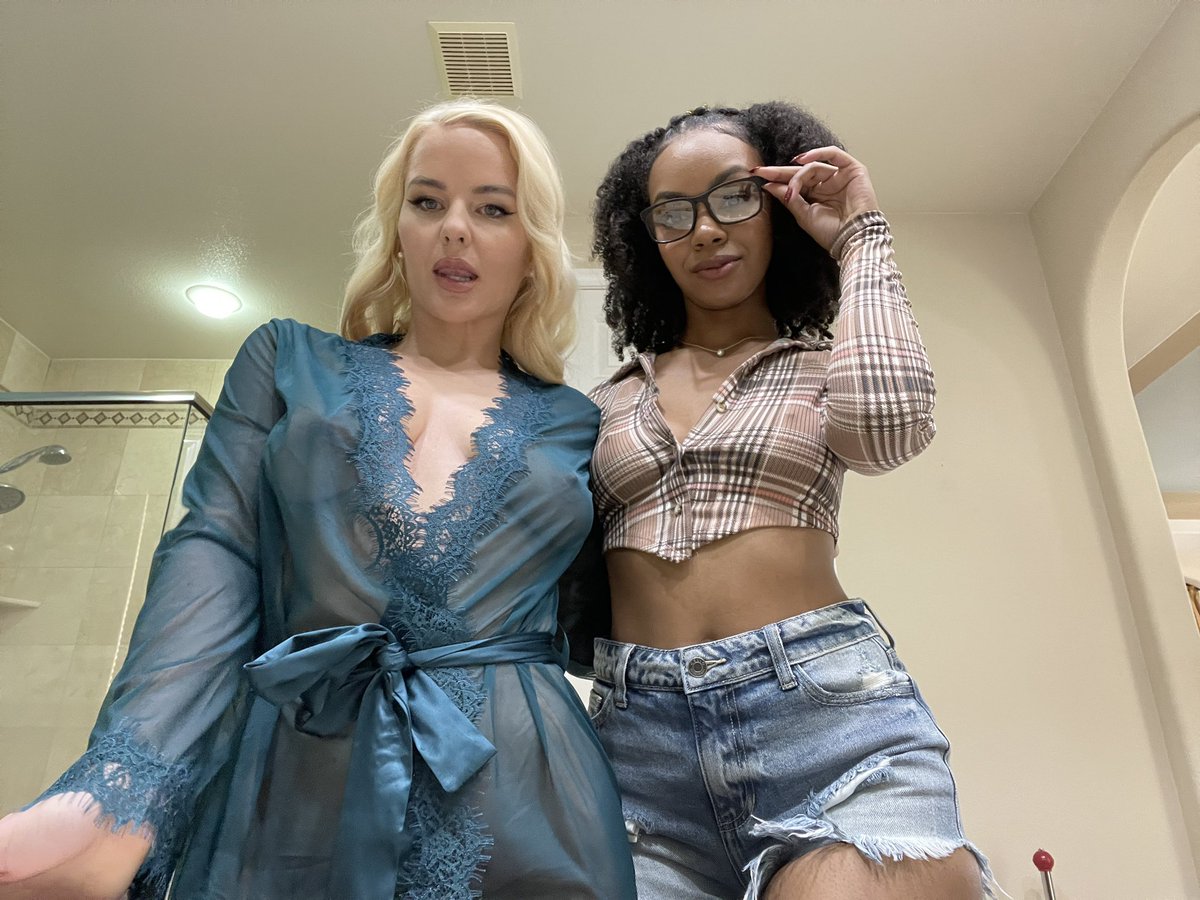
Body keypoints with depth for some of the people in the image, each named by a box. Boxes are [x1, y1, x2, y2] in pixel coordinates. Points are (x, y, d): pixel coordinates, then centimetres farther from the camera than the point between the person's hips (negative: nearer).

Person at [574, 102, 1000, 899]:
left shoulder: (828, 366, 12)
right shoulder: (610, 402, 15)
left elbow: (889, 428, -13)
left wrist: (860, 243, 0)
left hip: (825, 707, -1)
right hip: (639, 728, 2)